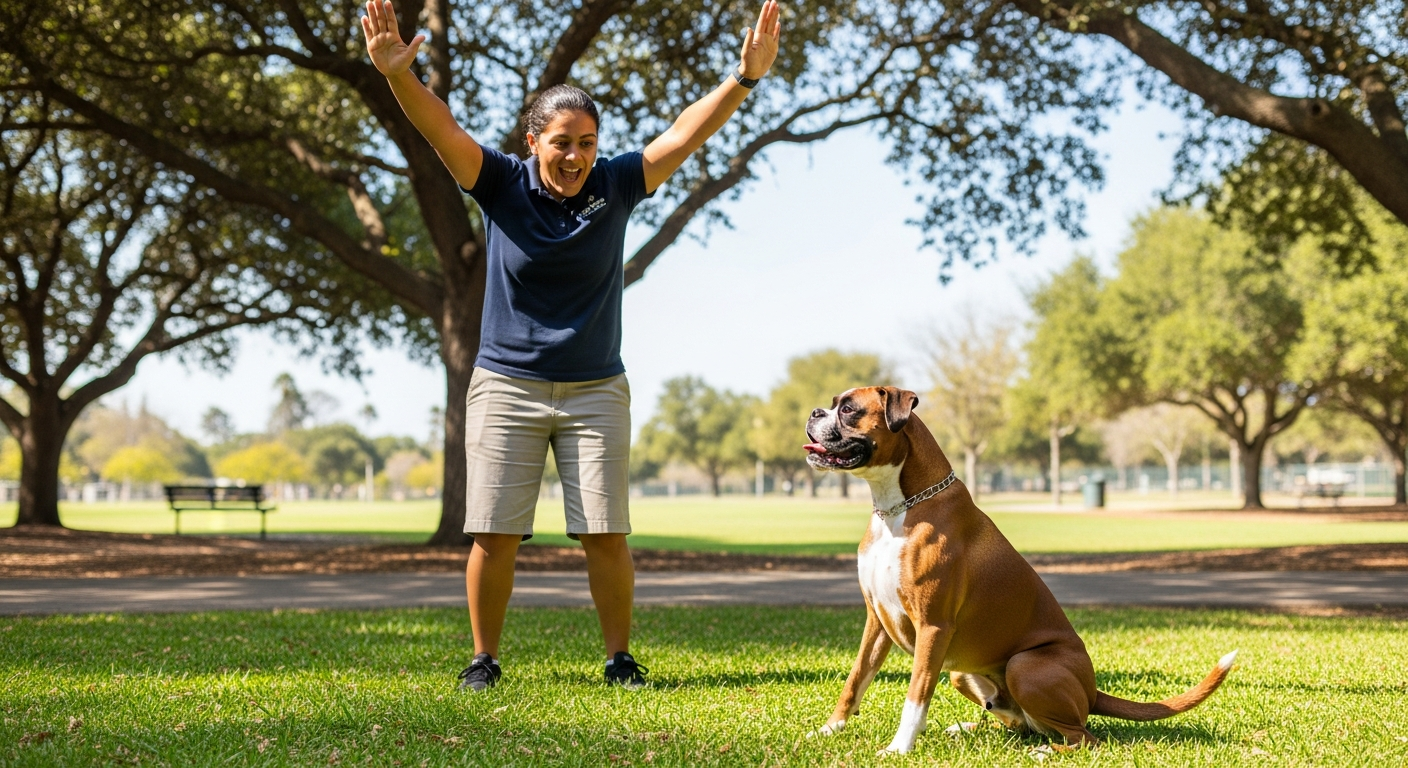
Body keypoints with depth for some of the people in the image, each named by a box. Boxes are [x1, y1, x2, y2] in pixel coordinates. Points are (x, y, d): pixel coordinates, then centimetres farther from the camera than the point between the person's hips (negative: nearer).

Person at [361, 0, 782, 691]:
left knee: (605, 534, -1)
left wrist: (745, 76, -20)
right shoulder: (503, 185, -5)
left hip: (596, 390, 1)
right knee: (493, 533, 0)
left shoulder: (614, 186, -2)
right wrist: (395, 74, -36)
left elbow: (686, 134, -9)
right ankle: (484, 658, 15)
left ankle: (620, 657, 13)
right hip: (506, 386, -1)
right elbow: (442, 129, -19)